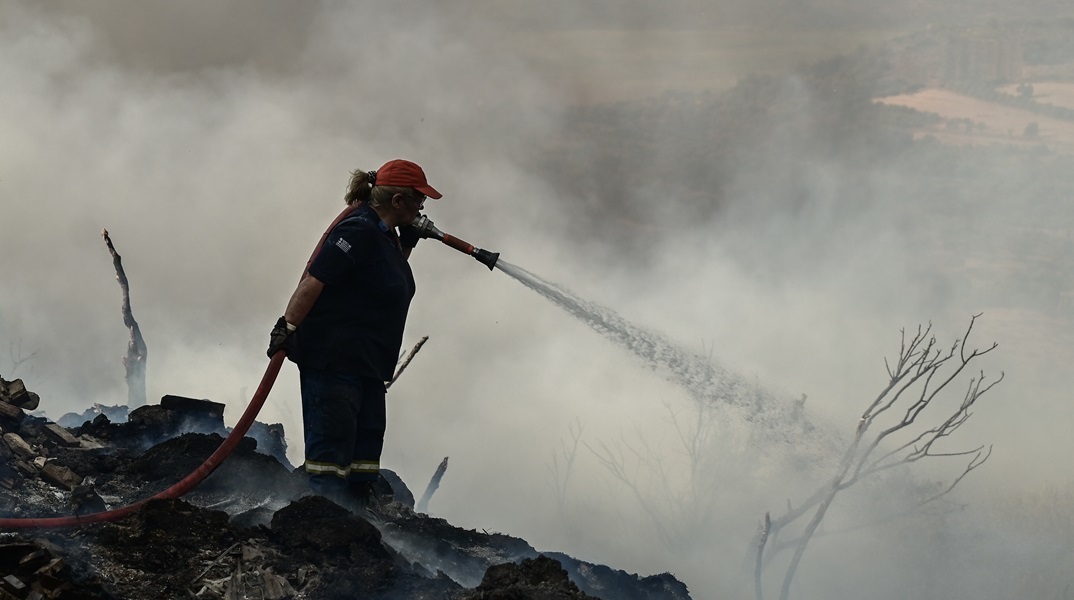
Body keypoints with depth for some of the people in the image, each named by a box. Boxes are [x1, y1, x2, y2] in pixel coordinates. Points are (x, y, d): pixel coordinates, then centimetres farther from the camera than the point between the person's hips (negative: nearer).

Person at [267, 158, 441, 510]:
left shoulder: (385, 235, 16)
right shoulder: (359, 230, -14)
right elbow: (313, 282, -21)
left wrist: (407, 244, 20)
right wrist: (287, 328, -26)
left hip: (366, 366, 10)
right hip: (332, 359, -10)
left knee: (365, 452, 8)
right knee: (332, 450, -10)